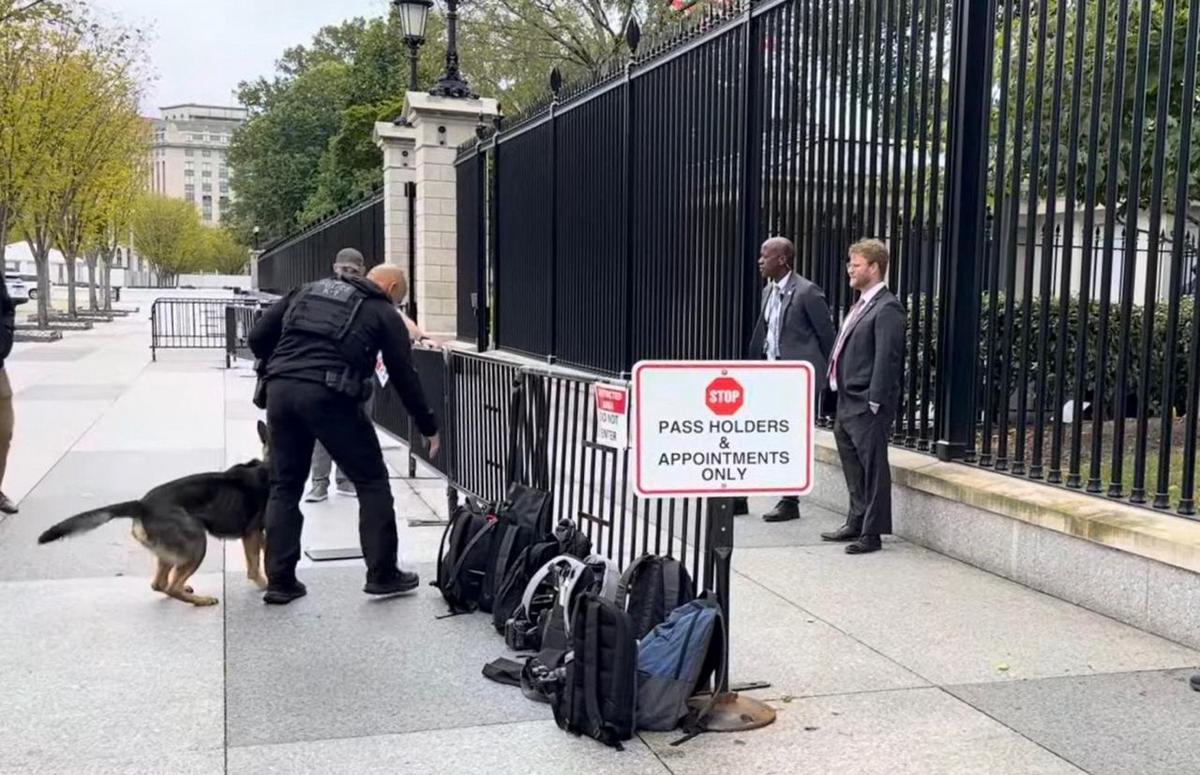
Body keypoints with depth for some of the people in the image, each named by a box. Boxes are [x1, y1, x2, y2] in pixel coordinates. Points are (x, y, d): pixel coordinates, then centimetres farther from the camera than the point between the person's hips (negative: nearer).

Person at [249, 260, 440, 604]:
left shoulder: (308, 290, 25)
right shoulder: (384, 314, 13)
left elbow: (259, 336, 19)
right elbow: (404, 378, 14)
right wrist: (429, 428, 23)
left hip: (280, 390, 5)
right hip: (328, 395, -5)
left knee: (285, 486, 16)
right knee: (372, 481, 10)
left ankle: (280, 581, 16)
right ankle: (382, 573, 12)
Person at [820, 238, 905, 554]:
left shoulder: (887, 308, -14)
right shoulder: (861, 304, 15)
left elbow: (887, 358, -19)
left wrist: (874, 402, -20)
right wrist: (841, 398, 14)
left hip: (866, 405, -10)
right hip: (847, 402, 10)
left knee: (873, 467, 0)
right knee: (853, 465, 18)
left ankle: (872, 533, 9)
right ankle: (857, 522, 31)